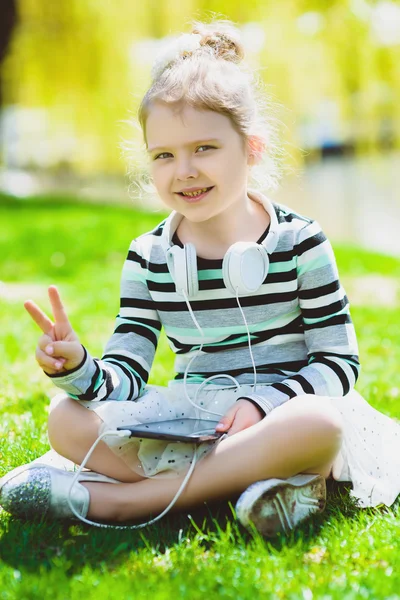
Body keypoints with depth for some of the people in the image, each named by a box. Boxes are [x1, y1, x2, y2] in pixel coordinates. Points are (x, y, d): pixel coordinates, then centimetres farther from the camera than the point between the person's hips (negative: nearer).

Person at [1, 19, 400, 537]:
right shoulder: (148, 257, 5)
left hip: (277, 417, -3)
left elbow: (339, 362, -4)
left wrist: (262, 403, -21)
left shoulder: (300, 243, -3)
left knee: (320, 424, -38)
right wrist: (76, 368, -22)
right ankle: (247, 478, -29)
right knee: (67, 419, -19)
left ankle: (114, 499, -34)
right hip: (187, 424, 3)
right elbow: (125, 374, 1)